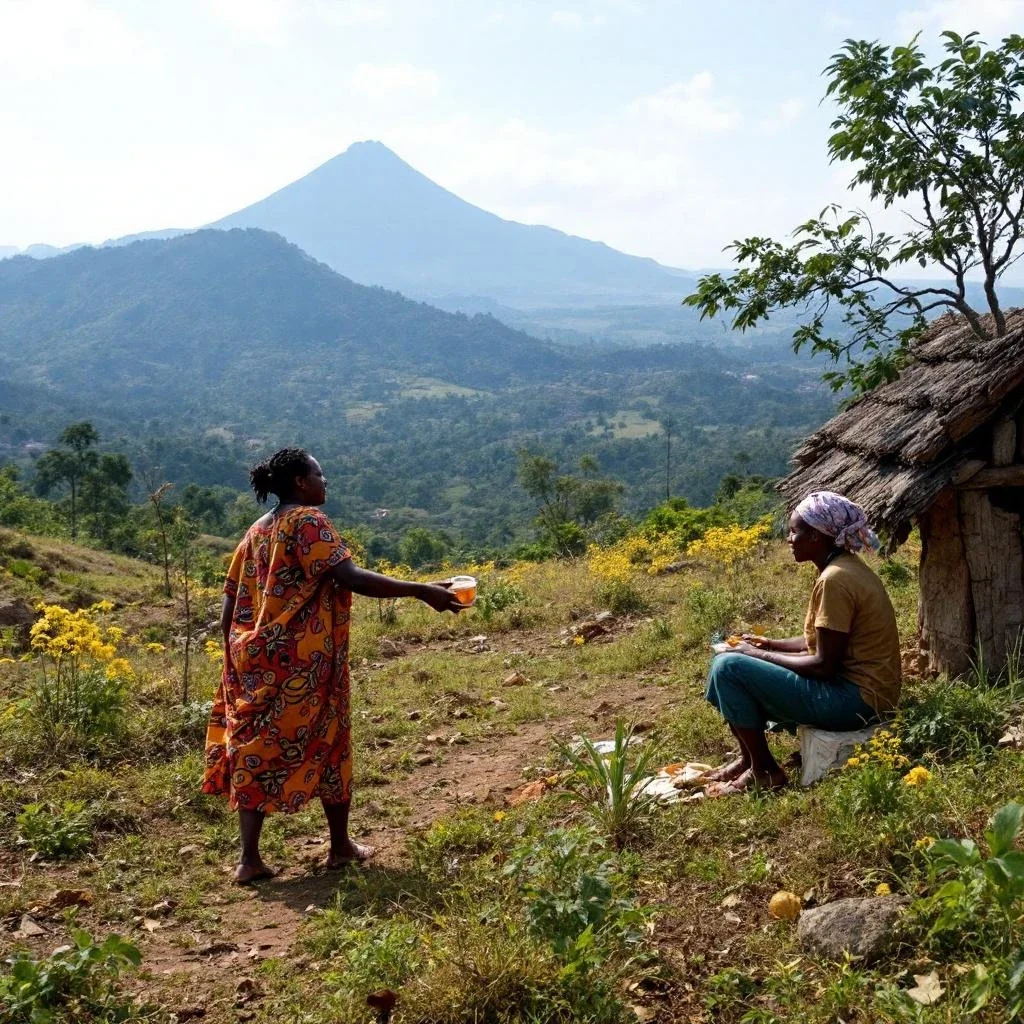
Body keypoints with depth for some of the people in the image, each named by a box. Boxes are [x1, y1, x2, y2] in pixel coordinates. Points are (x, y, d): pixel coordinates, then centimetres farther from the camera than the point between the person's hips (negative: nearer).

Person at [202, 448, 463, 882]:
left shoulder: (256, 532, 14)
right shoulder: (307, 521, -9)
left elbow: (229, 608, 14)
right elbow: (351, 578, -22)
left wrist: (236, 661, 21)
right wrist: (421, 591, -21)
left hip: (254, 661, 7)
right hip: (303, 663, -7)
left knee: (256, 750, 7)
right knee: (327, 745, 8)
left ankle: (249, 859, 5)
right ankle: (341, 846, 19)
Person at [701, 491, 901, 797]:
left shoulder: (835, 580, -21)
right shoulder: (845, 566, 9)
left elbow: (824, 664, -21)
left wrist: (758, 655, -10)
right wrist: (769, 645, 8)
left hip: (854, 699, -10)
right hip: (862, 690, 10)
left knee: (728, 667, -14)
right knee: (731, 661, 14)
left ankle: (763, 770, 0)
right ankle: (748, 758, 20)